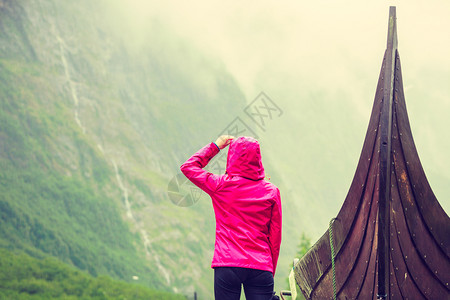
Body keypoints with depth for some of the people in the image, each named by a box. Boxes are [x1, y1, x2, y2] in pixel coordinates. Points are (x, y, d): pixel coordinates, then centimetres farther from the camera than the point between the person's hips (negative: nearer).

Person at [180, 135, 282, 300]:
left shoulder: (221, 185, 1)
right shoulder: (271, 191, 5)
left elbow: (188, 166, 18)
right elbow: (275, 238, 8)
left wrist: (215, 146, 23)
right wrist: (271, 273, 15)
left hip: (227, 264, -1)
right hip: (261, 268, 1)